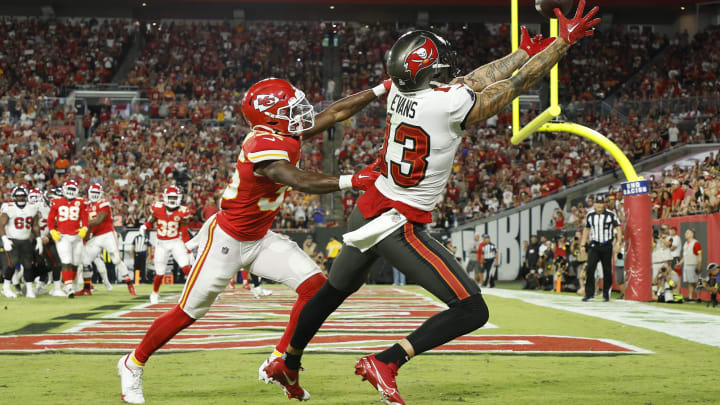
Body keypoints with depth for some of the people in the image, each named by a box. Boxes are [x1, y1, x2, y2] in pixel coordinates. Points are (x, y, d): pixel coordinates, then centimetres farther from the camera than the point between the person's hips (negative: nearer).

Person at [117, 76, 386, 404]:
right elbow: (300, 182, -43)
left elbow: (335, 113, 4)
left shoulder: (281, 135, -2)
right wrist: (350, 181, -47)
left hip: (259, 239, 9)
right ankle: (133, 364, 24)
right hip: (226, 239, -9)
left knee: (315, 285, -7)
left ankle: (277, 363, 2)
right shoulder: (265, 146, -28)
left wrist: (382, 90, 2)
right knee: (188, 313, 3)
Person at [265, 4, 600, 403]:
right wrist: (565, 41, -2)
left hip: (367, 210, 8)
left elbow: (474, 80, 10)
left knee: (335, 290, 31)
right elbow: (519, 83, -12)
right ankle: (385, 363, -11)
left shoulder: (399, 93, -1)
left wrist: (525, 51, 18)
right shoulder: (449, 104, -22)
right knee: (472, 311, -6)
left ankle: (287, 363, 46)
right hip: (400, 228, -8)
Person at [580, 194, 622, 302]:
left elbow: (618, 228, 0)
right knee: (590, 269, -12)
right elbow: (586, 229, 17)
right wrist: (582, 245, 12)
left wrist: (618, 242, -11)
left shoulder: (611, 214, -3)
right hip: (594, 245, 2)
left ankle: (606, 295, 13)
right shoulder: (589, 215, 7)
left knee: (607, 271, 2)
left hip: (607, 246, -2)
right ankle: (589, 294, -10)